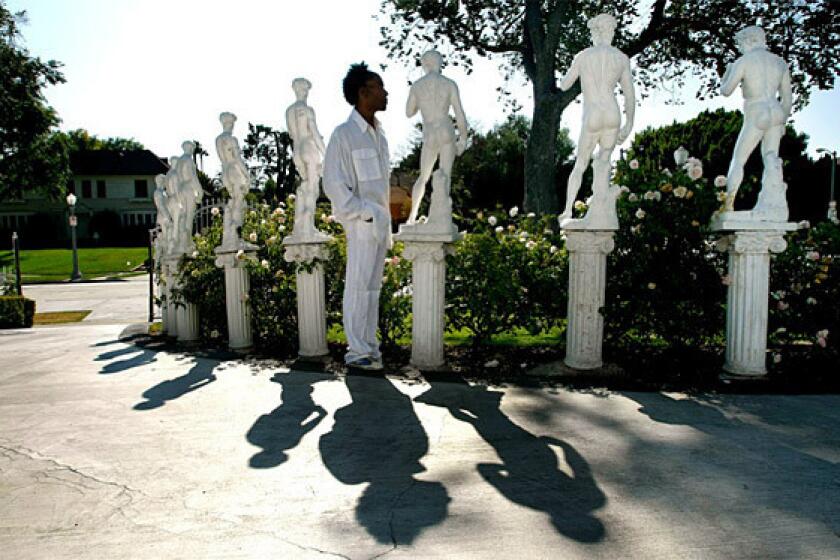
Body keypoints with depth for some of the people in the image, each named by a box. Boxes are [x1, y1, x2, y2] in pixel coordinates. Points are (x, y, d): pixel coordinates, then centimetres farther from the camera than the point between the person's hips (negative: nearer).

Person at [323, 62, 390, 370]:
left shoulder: (379, 135, 17)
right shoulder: (344, 134, -7)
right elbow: (333, 184, -11)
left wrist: (385, 220, 14)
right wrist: (363, 214, -14)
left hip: (380, 222, 7)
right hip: (361, 223, -7)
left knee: (373, 286, 10)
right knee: (358, 285, -4)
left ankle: (369, 346, 18)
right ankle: (357, 350, 3)